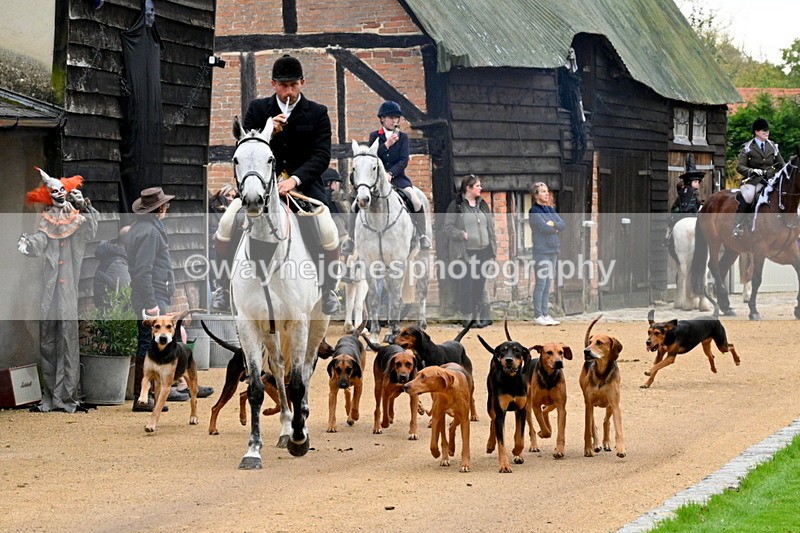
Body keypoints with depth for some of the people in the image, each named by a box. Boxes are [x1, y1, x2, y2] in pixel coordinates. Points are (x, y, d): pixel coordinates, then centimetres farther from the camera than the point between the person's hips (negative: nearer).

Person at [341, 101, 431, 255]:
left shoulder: (403, 137, 8)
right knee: (358, 202, -18)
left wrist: (391, 174, -19)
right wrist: (386, 144, -19)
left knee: (416, 201, -23)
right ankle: (351, 238, -6)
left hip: (397, 177, 0)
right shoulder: (375, 136, 9)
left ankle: (422, 235, -7)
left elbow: (404, 160, -4)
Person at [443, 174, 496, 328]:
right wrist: (462, 235, -19)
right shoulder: (456, 206, -4)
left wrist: (492, 246, 12)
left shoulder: (482, 205, 14)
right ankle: (467, 317, 2)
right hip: (467, 251, -5)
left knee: (480, 284, 8)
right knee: (468, 285, -4)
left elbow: (491, 225, 18)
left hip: (483, 250, 5)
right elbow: (448, 226, -6)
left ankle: (480, 315, 13)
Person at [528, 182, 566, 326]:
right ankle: (538, 315, -3)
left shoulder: (551, 210, 15)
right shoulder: (534, 212, -6)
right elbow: (544, 228, -17)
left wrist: (553, 224, -11)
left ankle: (545, 314, 12)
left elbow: (563, 225, 6)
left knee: (548, 284, 9)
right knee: (541, 283, -6)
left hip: (553, 250, 7)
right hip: (542, 251, -7)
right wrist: (556, 228, -1)